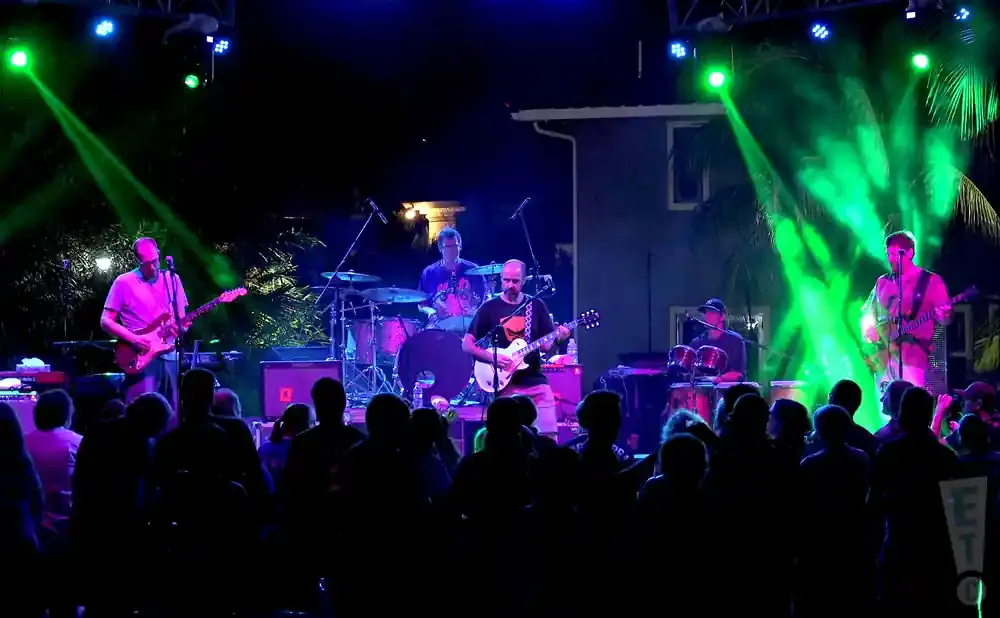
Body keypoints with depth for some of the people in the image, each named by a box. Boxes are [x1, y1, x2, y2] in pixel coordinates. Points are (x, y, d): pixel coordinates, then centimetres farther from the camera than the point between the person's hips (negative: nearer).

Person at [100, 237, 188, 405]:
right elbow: (106, 321, -2)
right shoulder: (124, 282, -1)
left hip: (170, 356, 4)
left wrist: (180, 327, -9)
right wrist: (134, 339, -14)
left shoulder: (172, 280, 11)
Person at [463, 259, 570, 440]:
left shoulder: (536, 306, 8)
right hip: (506, 385, -2)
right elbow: (467, 344, 0)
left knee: (549, 438, -3)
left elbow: (545, 345, 9)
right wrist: (493, 358, -14)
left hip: (536, 383, 2)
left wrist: (557, 338, -13)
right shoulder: (489, 308, 0)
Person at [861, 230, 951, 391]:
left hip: (913, 355, -5)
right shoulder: (883, 282, 16)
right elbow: (867, 313, 21)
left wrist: (942, 316, -25)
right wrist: (868, 332, 2)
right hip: (883, 355, 5)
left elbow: (946, 316, -2)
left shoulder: (931, 281, 3)